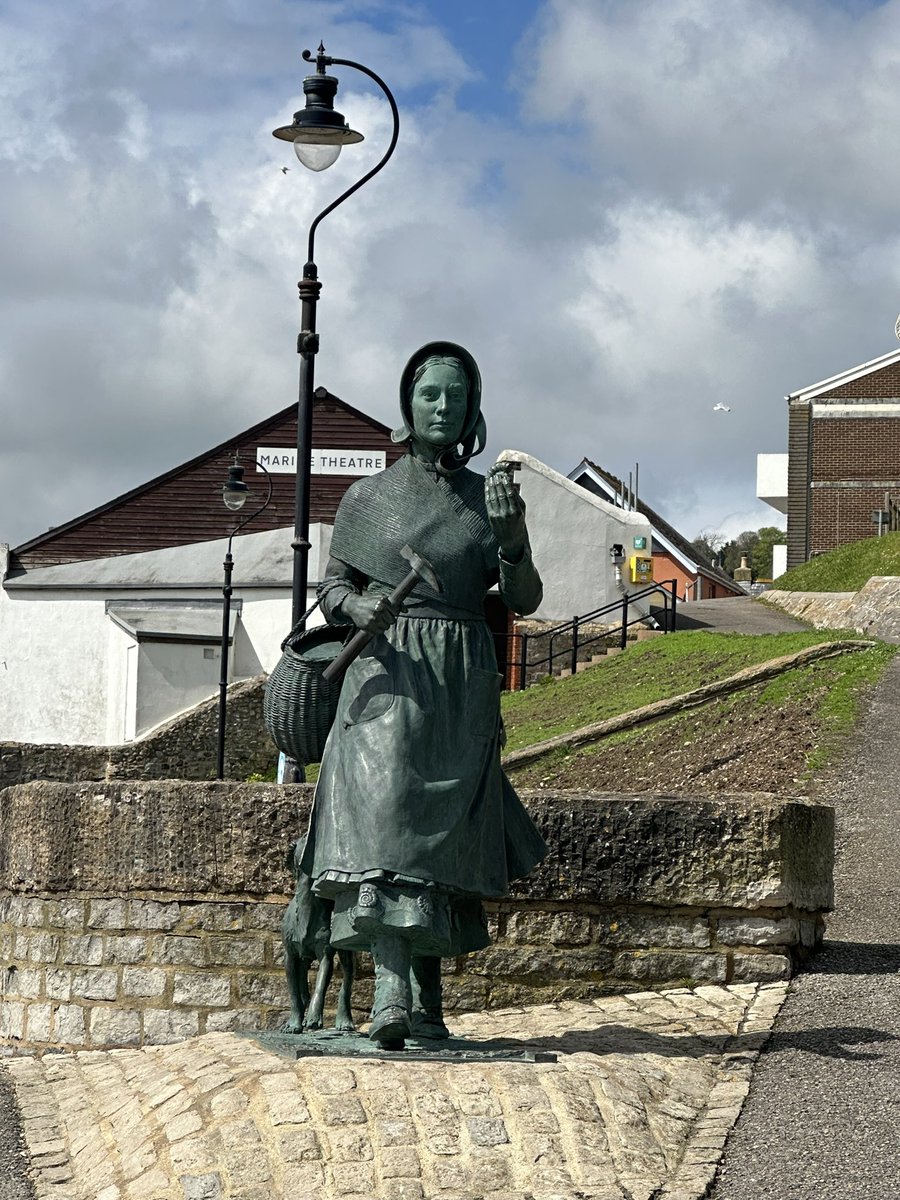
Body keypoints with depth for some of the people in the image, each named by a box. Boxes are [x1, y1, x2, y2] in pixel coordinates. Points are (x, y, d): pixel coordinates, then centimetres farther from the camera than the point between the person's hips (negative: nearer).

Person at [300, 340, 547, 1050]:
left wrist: (513, 538, -16)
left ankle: (428, 1004, 6)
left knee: (442, 832, 0)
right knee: (384, 812, -19)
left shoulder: (489, 496, 10)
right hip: (387, 675, -2)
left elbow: (526, 601, 3)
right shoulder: (368, 497, 8)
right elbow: (332, 587, 9)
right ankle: (392, 993, -30)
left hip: (462, 684, 2)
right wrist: (360, 608, -14)